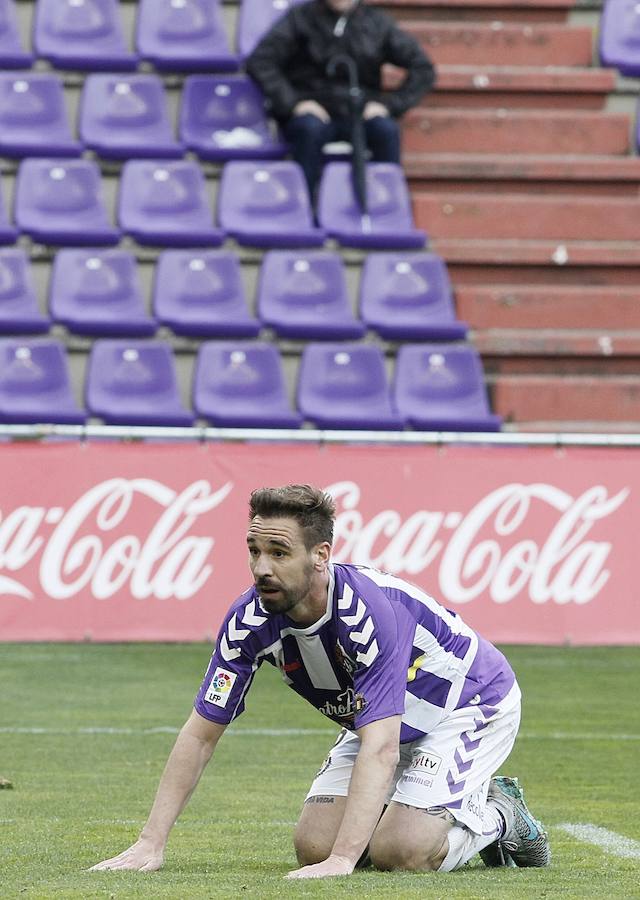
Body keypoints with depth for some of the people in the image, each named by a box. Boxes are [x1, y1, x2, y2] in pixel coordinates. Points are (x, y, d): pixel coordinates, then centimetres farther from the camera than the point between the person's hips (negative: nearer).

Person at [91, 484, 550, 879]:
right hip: (390, 720, 6)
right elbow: (201, 734, -14)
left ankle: (497, 814, 6)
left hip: (472, 704, -6)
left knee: (400, 852, -23)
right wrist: (150, 844, -22)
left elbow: (379, 750, -46)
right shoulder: (250, 619, -21)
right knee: (313, 846, -9)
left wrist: (341, 861, -55)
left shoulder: (372, 611, -39)